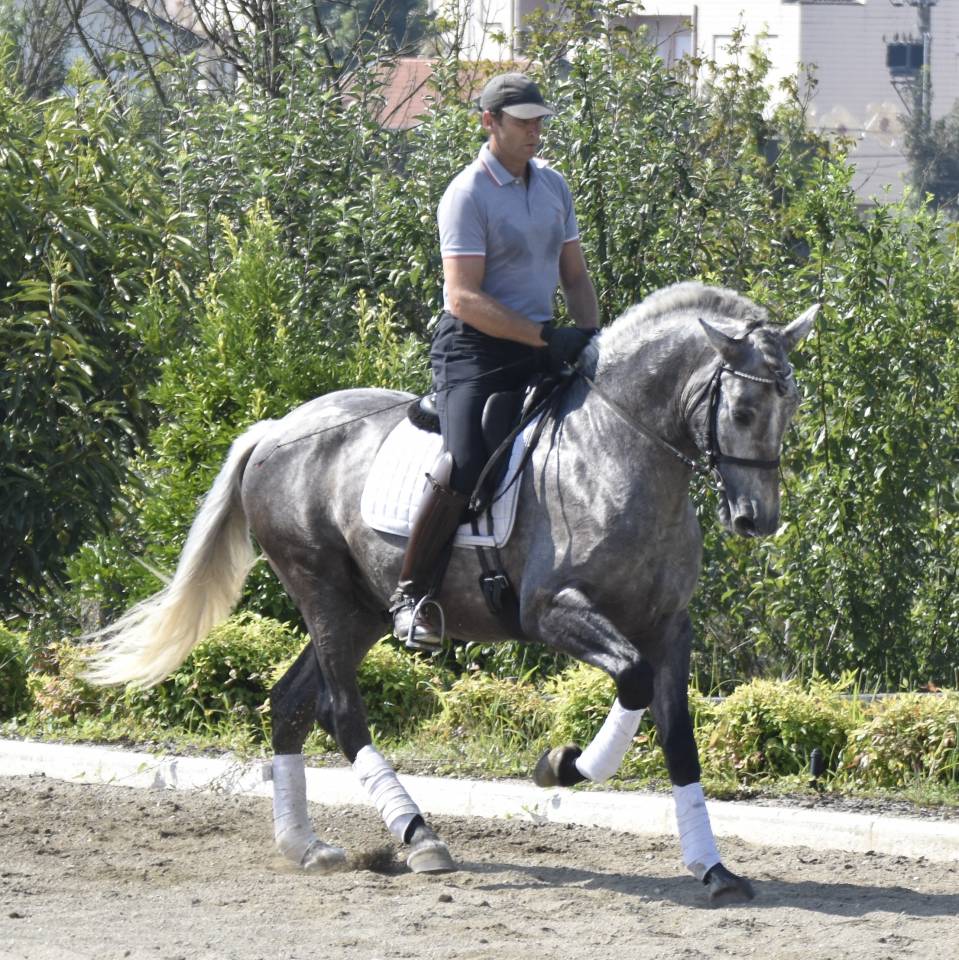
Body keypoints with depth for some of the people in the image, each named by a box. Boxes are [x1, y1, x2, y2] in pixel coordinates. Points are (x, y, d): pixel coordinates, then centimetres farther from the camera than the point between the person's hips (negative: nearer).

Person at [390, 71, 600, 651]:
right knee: (465, 467, -26)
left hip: (541, 350, 7)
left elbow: (575, 276, 21)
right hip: (476, 349, -7)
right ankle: (414, 592, -14)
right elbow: (464, 298, -17)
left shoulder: (553, 185, 14)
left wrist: (591, 339, 2)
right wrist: (547, 337, -21)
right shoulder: (468, 195, -10)